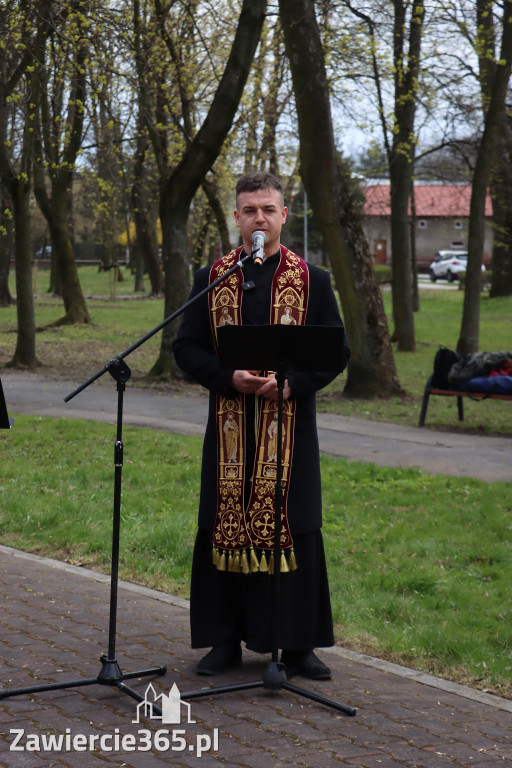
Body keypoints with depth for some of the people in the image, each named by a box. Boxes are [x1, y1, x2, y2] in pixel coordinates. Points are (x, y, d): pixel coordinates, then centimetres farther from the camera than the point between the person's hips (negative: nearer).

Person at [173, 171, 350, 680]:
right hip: (230, 425, 1)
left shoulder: (312, 281, 4)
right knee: (225, 527, 3)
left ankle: (297, 644, 10)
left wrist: (292, 384, -14)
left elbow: (337, 351, 2)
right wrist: (230, 378, -13)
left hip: (290, 424, -1)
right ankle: (225, 639, 15)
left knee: (292, 529, 0)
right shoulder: (210, 279, 7)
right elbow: (186, 348, 4)